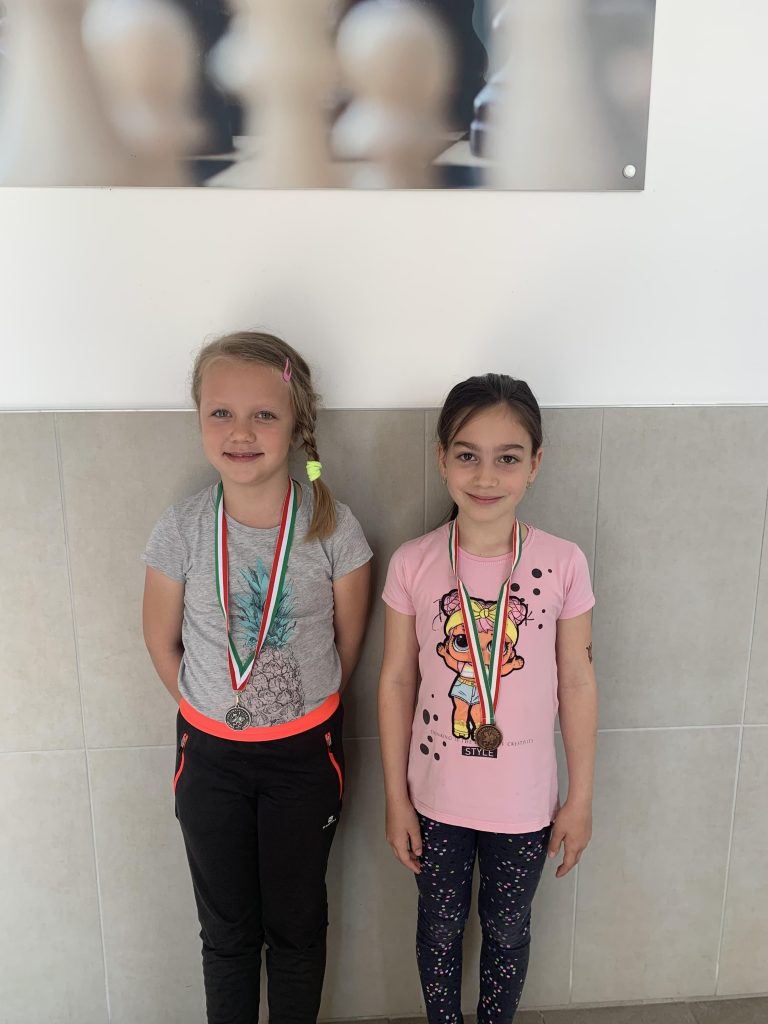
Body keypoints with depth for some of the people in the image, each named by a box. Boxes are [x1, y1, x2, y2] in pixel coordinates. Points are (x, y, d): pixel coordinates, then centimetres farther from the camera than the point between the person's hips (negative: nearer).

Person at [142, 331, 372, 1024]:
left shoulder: (333, 528, -16)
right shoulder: (182, 529, -13)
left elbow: (347, 644, -3)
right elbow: (162, 641, 0)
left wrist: (295, 709, 5)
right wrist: (214, 711, 4)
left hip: (303, 753, -1)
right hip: (210, 756, 1)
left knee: (296, 924, 18)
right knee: (226, 929, 18)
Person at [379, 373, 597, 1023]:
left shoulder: (563, 564, -13)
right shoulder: (413, 564, -12)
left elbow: (577, 682, -5)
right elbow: (396, 681, -4)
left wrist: (581, 798, 0)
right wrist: (396, 797, -1)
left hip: (525, 801, 0)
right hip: (436, 797, 1)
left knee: (507, 928, 21)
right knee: (440, 926, 21)